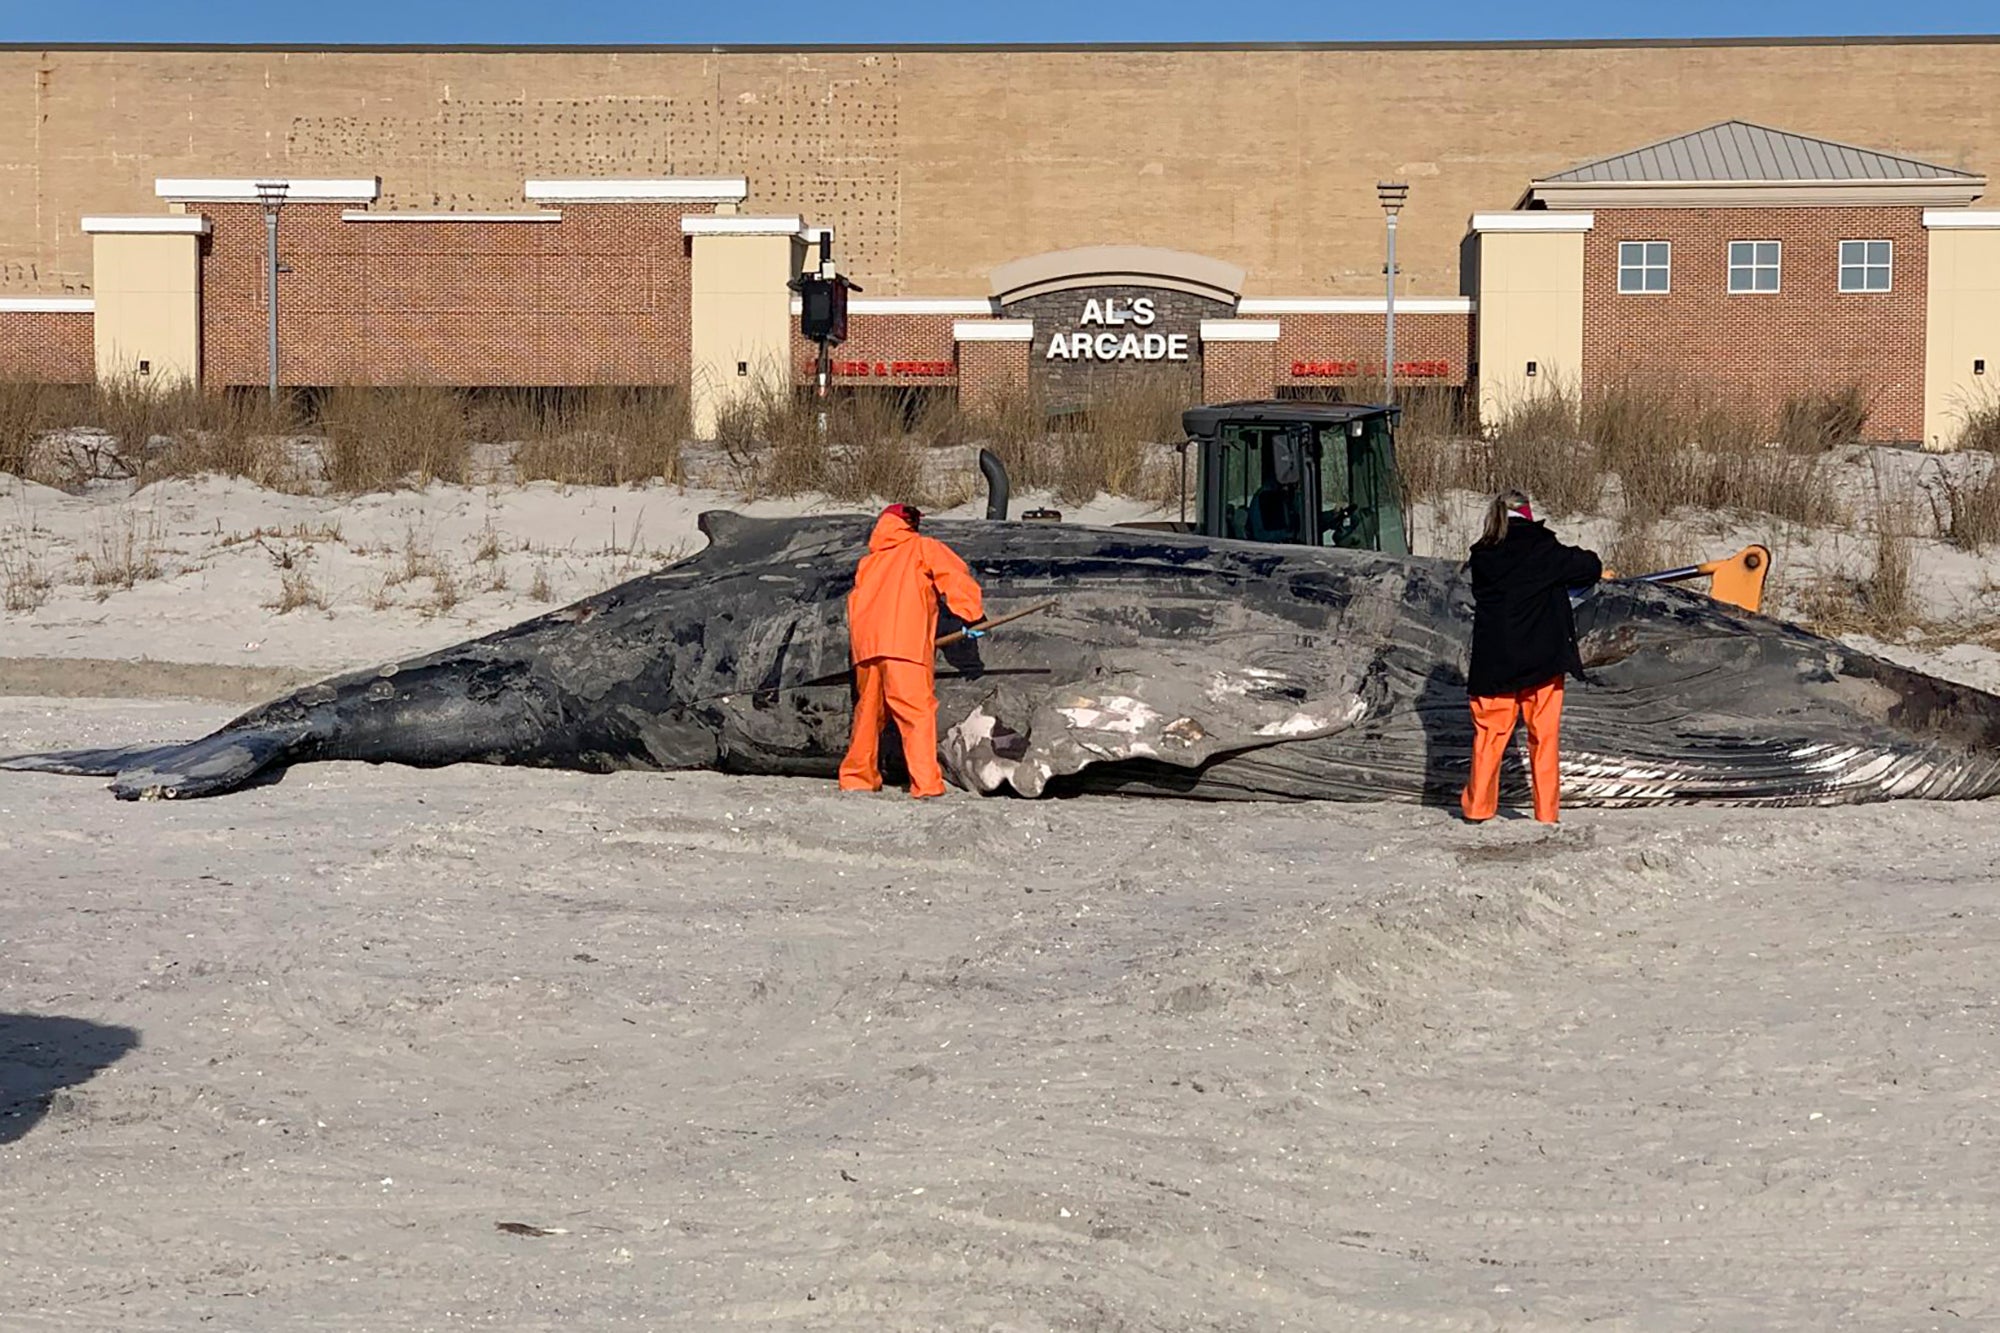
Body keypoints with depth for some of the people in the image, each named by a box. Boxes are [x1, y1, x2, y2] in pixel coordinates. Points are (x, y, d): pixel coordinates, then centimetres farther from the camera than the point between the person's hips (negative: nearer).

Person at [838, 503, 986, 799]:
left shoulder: (867, 562, 27)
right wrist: (972, 616, 3)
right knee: (919, 713, -9)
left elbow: (855, 602, 22)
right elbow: (955, 576, 1)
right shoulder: (923, 548, 14)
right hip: (905, 643, -5)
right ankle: (926, 784, -19)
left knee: (868, 712, 17)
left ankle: (857, 777, 23)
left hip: (865, 645, 6)